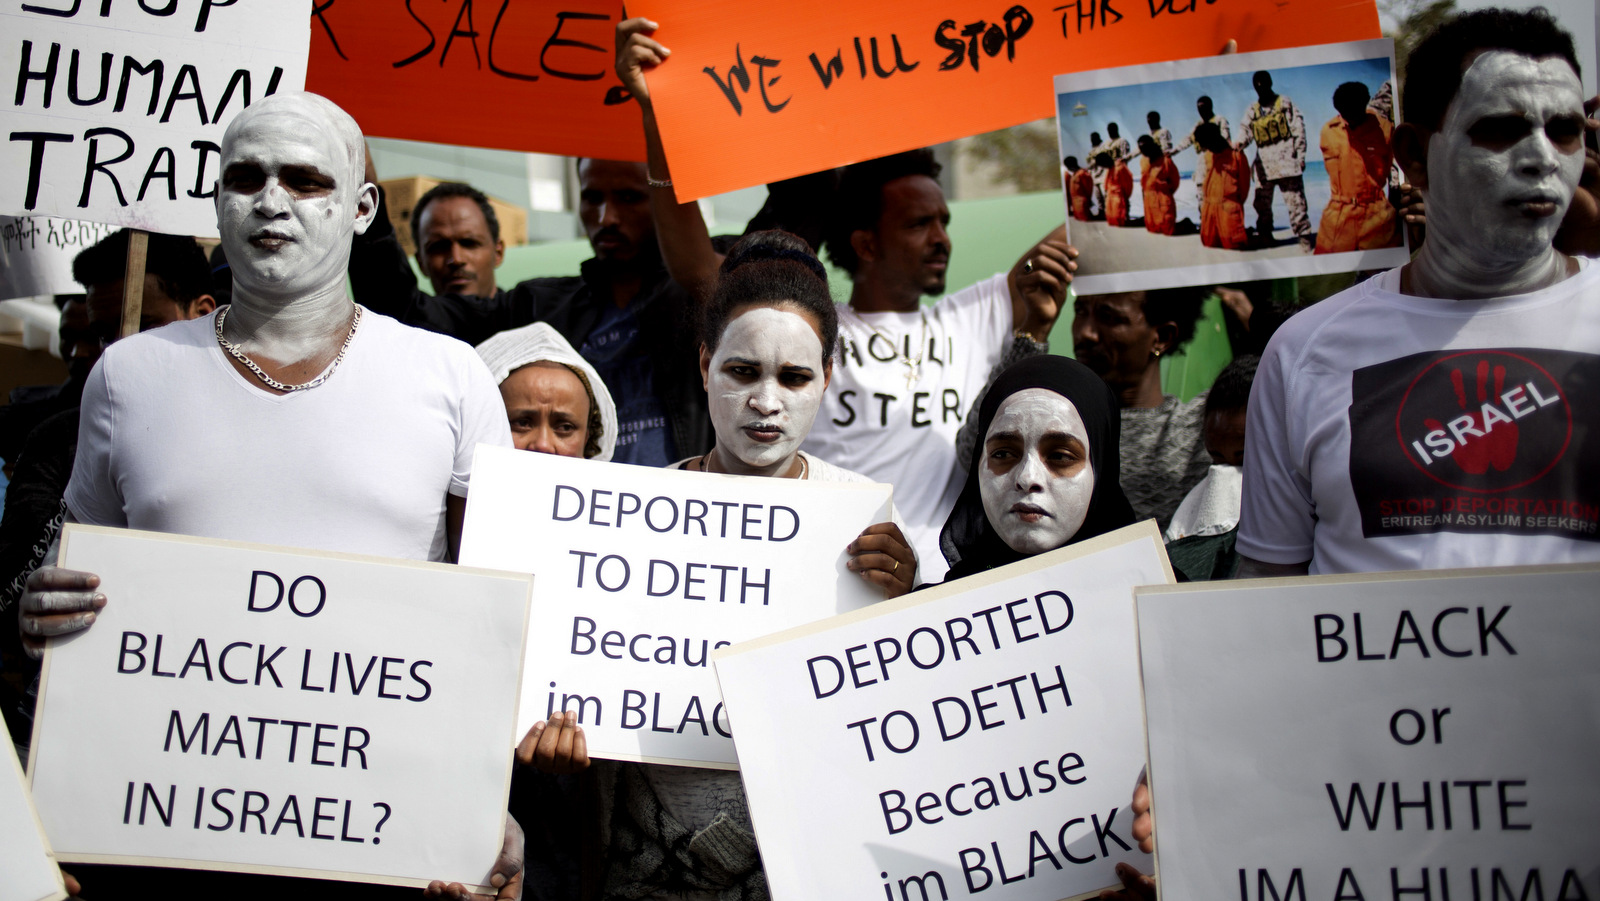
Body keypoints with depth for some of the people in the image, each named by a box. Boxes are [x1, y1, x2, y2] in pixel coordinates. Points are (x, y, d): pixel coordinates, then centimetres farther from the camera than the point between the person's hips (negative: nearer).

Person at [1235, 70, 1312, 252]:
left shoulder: (1285, 103, 5)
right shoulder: (1252, 110, 13)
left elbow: (1298, 129, 4)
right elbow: (1246, 130, 2)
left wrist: (1300, 155, -3)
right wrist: (1240, 143, -22)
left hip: (1286, 160, -4)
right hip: (1264, 164, 4)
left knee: (1295, 201, -7)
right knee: (1262, 203, 7)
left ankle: (1304, 236, -5)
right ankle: (1264, 236, 18)